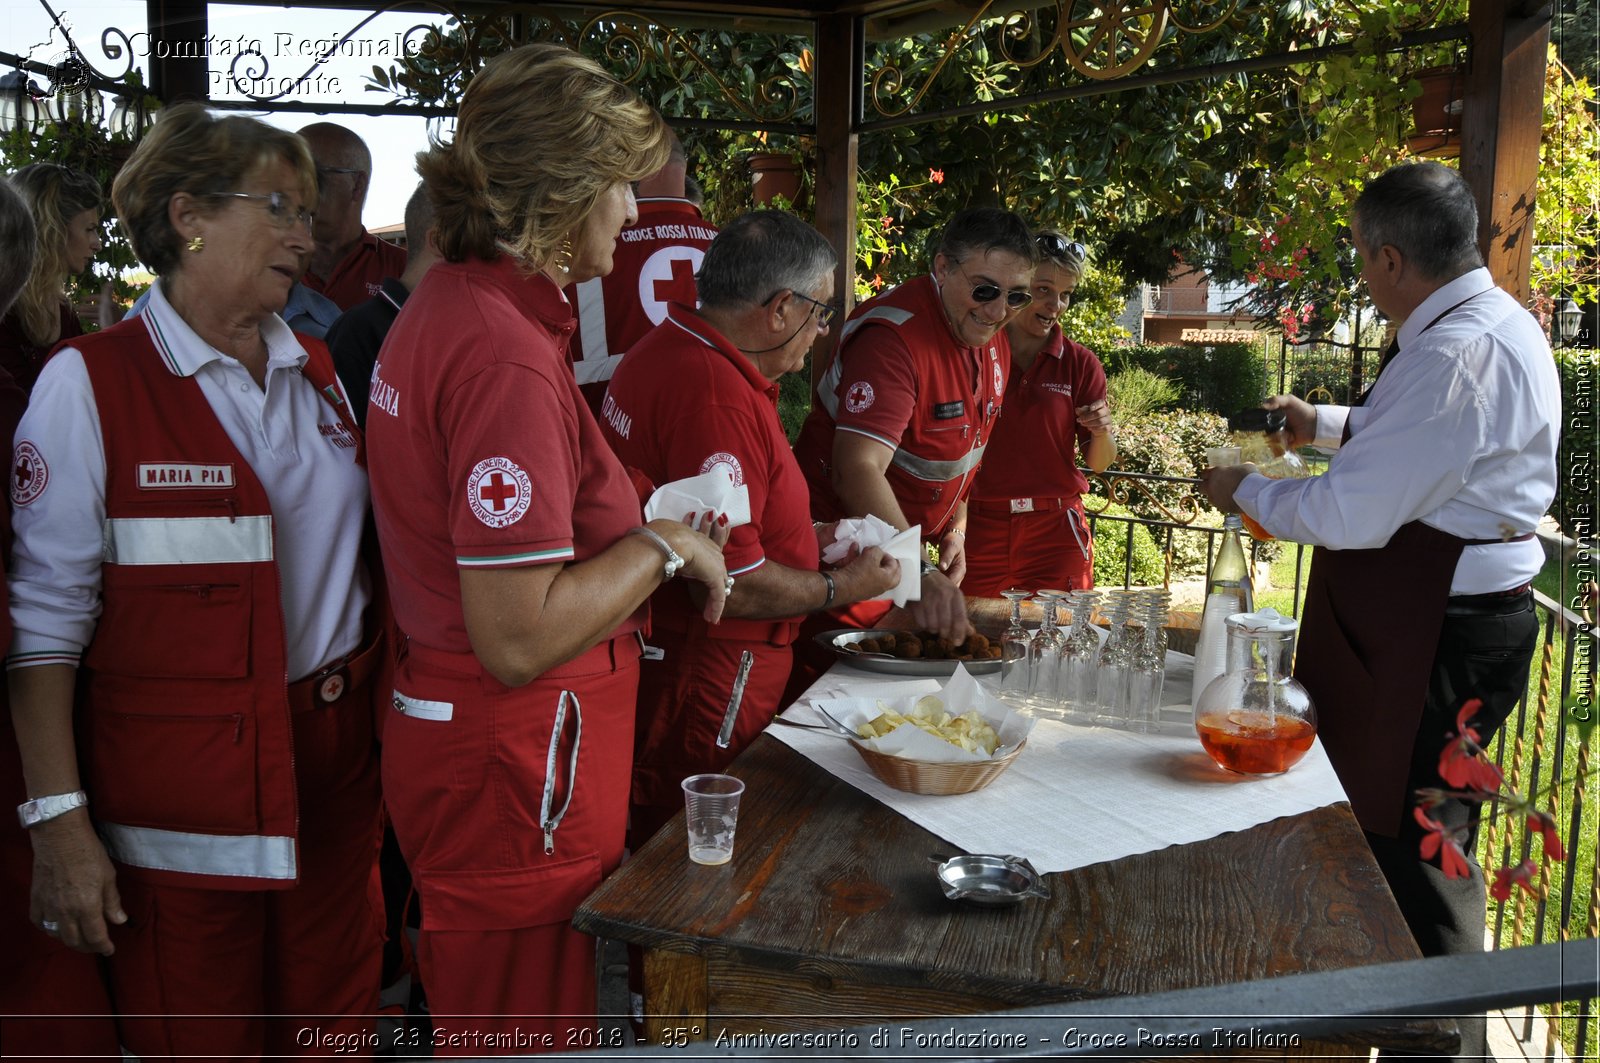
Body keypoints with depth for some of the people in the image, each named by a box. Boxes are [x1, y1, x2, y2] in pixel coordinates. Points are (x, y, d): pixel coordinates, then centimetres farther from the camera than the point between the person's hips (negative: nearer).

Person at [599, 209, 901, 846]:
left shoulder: (670, 349, 10)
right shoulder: (717, 396, -25)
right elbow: (729, 584, -26)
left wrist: (808, 537, 17)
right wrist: (839, 589, -9)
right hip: (703, 687, -10)